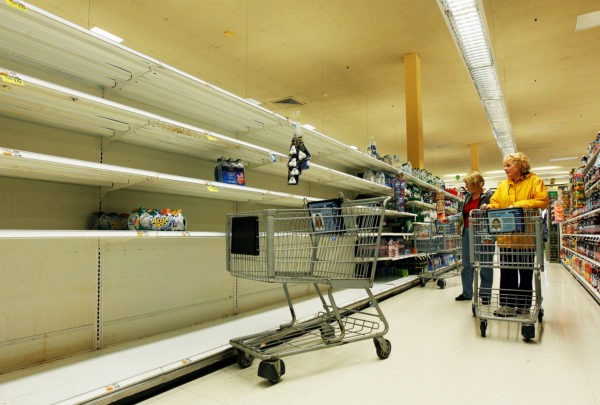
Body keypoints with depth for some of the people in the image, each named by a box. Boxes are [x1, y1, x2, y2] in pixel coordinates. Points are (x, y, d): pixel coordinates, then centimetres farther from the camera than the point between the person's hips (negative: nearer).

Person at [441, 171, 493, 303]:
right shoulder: (468, 196, 14)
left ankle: (485, 294, 15)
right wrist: (448, 219, 8)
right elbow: (462, 213, 17)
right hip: (467, 232, 6)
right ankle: (467, 293, 19)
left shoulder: (488, 196, -6)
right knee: (466, 264, 9)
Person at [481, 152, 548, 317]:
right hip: (506, 237, 4)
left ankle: (523, 306, 20)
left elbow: (542, 201, -11)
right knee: (506, 271, 5)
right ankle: (508, 305, 13)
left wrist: (518, 205, -20)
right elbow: (496, 203, 9)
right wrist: (489, 207, -13)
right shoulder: (502, 185, 14)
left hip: (526, 237, -3)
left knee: (526, 273, 8)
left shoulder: (534, 181, 1)